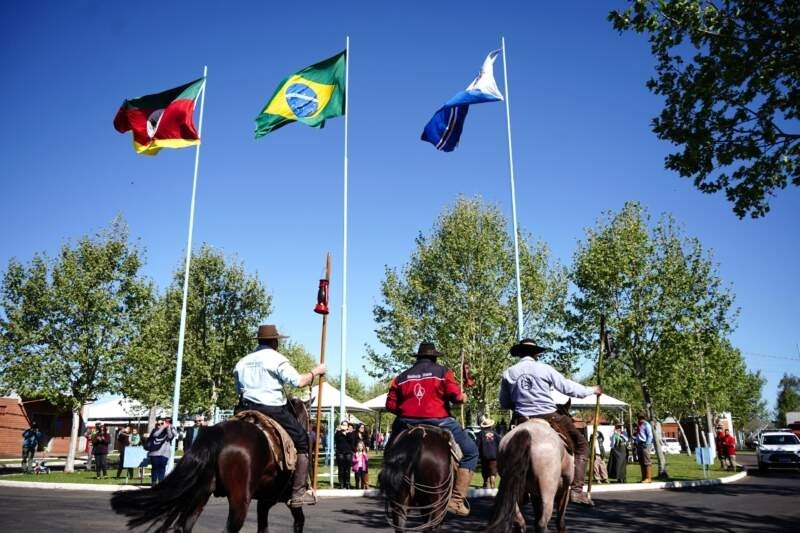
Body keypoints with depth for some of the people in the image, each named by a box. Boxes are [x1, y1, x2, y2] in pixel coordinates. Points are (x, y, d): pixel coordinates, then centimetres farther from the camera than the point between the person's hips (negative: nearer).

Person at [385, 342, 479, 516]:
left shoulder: (402, 377, 13)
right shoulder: (443, 371, 4)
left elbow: (390, 405, 9)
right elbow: (456, 396, -7)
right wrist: (463, 397, 15)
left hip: (407, 423, 4)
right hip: (439, 421, -3)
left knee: (391, 451, 30)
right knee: (470, 451, 8)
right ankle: (456, 500, -2)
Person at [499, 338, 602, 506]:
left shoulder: (508, 374, 5)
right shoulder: (545, 369, -3)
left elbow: (504, 404, 12)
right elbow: (569, 388, 3)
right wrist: (592, 390, 19)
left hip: (523, 422, 3)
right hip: (550, 418, -3)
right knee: (581, 445, 13)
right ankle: (576, 490, 2)